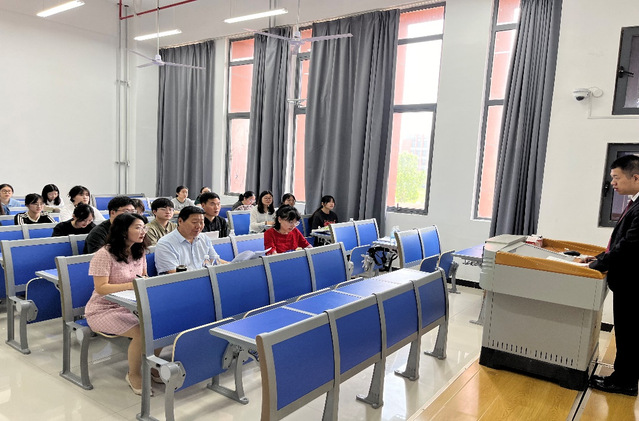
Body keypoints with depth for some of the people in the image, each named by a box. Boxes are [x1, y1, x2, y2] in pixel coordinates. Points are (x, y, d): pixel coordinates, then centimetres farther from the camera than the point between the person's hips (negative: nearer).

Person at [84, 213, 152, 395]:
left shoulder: (139, 252, 7)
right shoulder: (105, 254, -16)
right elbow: (101, 288, -20)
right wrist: (131, 285, -27)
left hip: (130, 305, 7)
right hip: (104, 309, -7)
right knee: (142, 332, -29)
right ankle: (133, 375, -3)